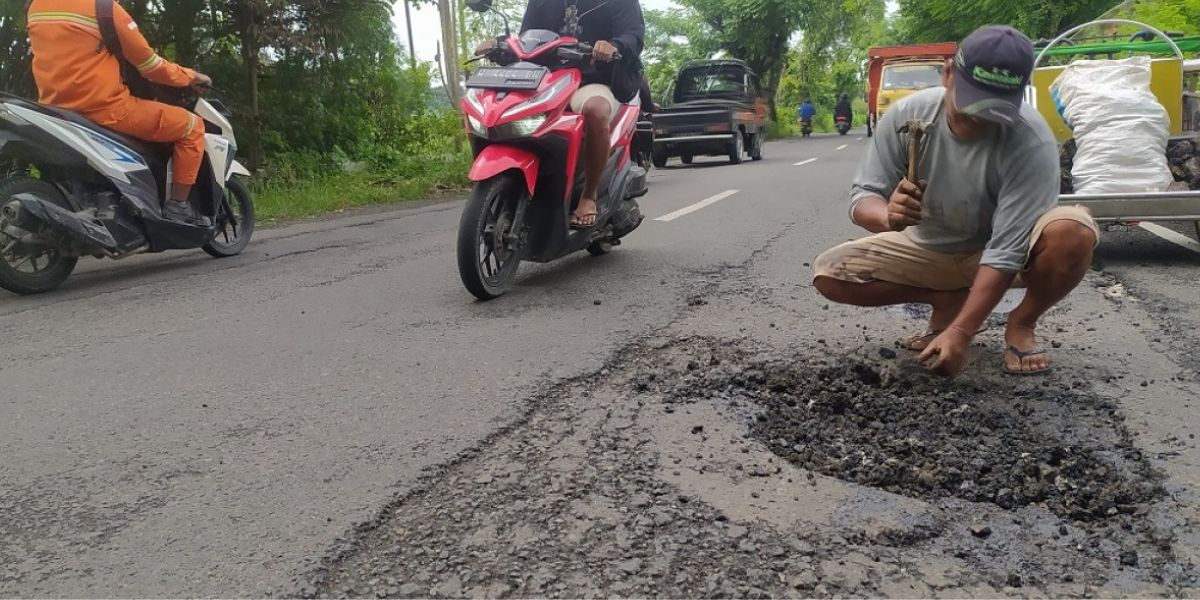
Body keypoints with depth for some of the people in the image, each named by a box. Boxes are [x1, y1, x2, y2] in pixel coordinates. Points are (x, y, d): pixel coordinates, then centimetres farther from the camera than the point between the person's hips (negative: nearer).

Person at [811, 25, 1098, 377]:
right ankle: (950, 300, 1)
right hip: (928, 247, 3)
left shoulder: (1031, 142, -30)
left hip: (1008, 249, -2)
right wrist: (887, 215, -43)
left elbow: (1006, 251, -31)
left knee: (1074, 232, -34)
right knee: (829, 274, -19)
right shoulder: (907, 115, -21)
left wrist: (960, 333, -37)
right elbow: (862, 197, -18)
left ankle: (1022, 324, -4)